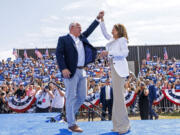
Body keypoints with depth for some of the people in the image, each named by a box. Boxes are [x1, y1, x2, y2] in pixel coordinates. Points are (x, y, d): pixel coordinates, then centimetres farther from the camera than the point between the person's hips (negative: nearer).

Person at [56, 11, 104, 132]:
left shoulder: (81, 38, 19)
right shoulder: (63, 39, -1)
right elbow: (59, 54, -9)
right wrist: (63, 68, -21)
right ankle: (72, 124, 6)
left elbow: (89, 30, 27)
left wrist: (98, 18, 22)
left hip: (82, 72, 8)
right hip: (71, 72, -7)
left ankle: (69, 115, 29)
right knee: (71, 97, -2)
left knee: (82, 97, 11)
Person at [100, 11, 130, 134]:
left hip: (120, 68, -8)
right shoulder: (112, 40, 20)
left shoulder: (122, 40, -2)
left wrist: (109, 52, -17)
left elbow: (125, 53, -14)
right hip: (114, 68, 8)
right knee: (117, 96, 8)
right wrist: (102, 20, 24)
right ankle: (119, 125, 14)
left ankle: (124, 126, -6)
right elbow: (104, 32, 31)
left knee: (119, 96, -12)